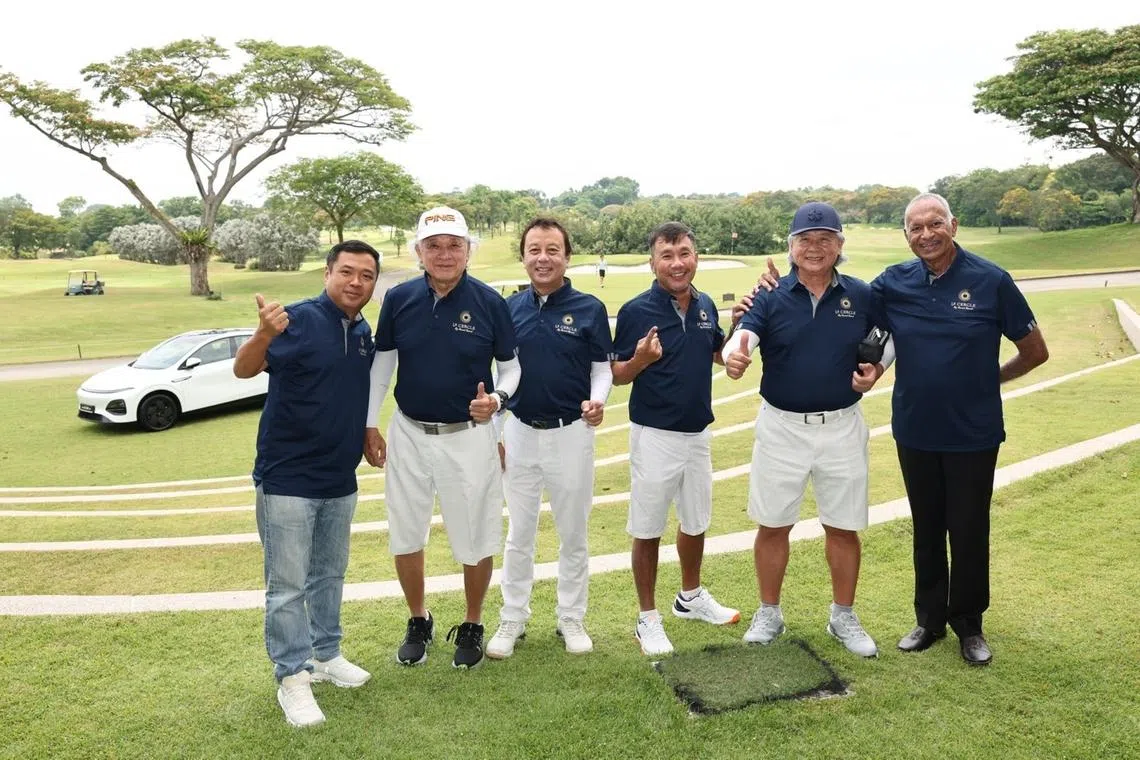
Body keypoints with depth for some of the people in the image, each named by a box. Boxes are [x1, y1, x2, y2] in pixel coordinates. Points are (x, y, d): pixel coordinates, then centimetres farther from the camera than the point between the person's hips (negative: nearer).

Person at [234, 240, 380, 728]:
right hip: (286, 480, -6)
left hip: (340, 480, 7)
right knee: (288, 586, 3)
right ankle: (292, 678, 18)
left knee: (329, 575, 20)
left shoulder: (365, 332, 5)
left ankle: (326, 654, 37)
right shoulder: (298, 320, -14)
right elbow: (243, 369, -26)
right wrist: (264, 333, -46)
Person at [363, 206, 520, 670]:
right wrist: (370, 424, 6)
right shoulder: (399, 299, -3)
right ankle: (418, 623, 36)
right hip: (408, 435, 3)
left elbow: (511, 365, 0)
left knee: (474, 540, 7)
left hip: (468, 437, -2)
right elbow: (381, 363, 7)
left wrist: (496, 398, -20)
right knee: (405, 535, 13)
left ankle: (472, 627, 30)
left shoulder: (489, 302, -9)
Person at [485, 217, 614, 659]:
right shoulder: (508, 308, 2)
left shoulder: (589, 308, -5)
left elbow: (602, 366, 0)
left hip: (572, 433, -2)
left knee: (573, 534, 11)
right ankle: (512, 620, 27)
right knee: (519, 534, 12)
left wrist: (598, 400, -20)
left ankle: (571, 619, 28)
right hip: (520, 432, 2)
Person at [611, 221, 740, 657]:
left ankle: (691, 597, 42)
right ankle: (648, 619, 21)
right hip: (654, 436, -6)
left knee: (696, 522, 21)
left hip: (698, 433, 6)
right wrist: (641, 359, -29)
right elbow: (617, 375, -9)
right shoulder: (636, 311, -13)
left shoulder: (706, 306, 3)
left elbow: (722, 355, 17)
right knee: (648, 530, 5)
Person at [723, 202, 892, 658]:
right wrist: (734, 356, -48)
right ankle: (768, 615, 28)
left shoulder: (862, 296, -1)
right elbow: (744, 335, -24)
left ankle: (844, 617, 31)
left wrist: (875, 371, -8)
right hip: (781, 427, -1)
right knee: (772, 526, 10)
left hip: (842, 428, 1)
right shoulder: (770, 297, -6)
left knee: (844, 527, 11)